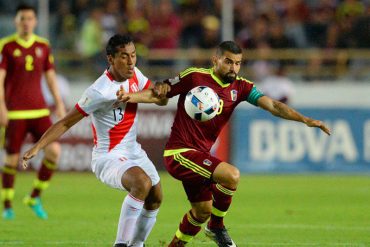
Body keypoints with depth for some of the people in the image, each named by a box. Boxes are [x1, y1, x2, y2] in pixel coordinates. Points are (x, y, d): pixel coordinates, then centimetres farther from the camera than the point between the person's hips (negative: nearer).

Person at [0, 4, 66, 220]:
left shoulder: (43, 46, 8)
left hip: (39, 110, 4)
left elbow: (50, 76, 15)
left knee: (54, 151, -11)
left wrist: (59, 104, 9)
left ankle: (35, 198, 5)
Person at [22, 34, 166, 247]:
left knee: (155, 199, 15)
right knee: (142, 182, -34)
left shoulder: (134, 75, -3)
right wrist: (37, 147, -27)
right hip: (108, 158, -9)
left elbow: (161, 101, 6)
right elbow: (66, 122, -20)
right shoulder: (100, 92, -25)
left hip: (133, 152, 9)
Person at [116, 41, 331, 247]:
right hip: (180, 152, -7)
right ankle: (217, 225, -2)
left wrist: (305, 120, -17)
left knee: (202, 211, 17)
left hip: (200, 155, 7)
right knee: (232, 175, -24)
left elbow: (272, 105, -5)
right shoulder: (194, 77, -12)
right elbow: (158, 93, -5)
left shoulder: (240, 87, 3)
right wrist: (129, 96, -22)